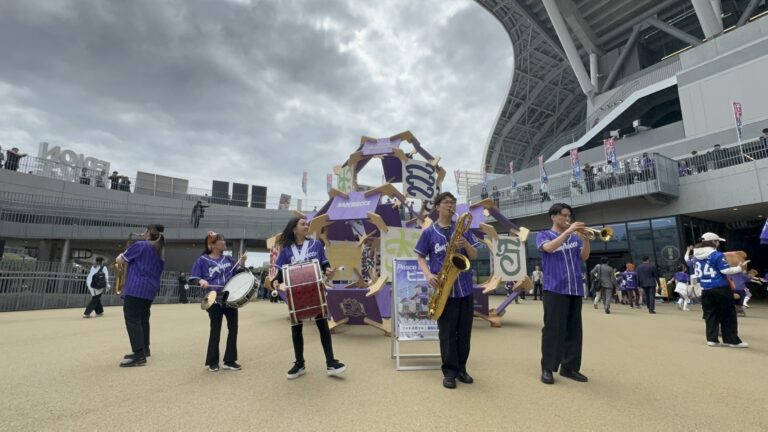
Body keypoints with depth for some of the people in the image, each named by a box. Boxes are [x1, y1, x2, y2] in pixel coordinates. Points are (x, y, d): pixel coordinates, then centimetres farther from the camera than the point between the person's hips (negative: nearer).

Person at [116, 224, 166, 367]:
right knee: (143, 319, 17)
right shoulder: (160, 252, 15)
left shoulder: (140, 245, -8)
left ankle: (139, 356, -11)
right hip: (150, 290, 8)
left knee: (132, 320, -8)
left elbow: (119, 260, -2)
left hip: (135, 288, -8)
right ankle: (143, 350, 24)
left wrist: (121, 255, 19)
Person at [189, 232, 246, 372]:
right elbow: (193, 278, -5)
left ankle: (230, 361, 20)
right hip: (214, 300, -4)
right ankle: (212, 362, 21)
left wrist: (242, 261, -7)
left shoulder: (228, 259, 8)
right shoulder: (202, 260, -4)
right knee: (215, 330, 3)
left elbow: (239, 272, 10)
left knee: (233, 328, 7)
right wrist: (201, 281, -25)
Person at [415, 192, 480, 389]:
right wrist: (428, 274, -12)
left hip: (465, 287, 3)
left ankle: (461, 368, 27)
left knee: (464, 331, 11)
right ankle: (449, 371, 18)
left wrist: (466, 244, -13)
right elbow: (420, 257, 5)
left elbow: (474, 256, 7)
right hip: (444, 289, -3)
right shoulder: (429, 232, 2)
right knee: (447, 333, 4)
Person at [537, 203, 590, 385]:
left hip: (575, 289, 5)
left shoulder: (574, 237, 15)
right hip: (555, 289, -5)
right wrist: (568, 231, -18)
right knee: (553, 329, -4)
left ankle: (570, 367, 19)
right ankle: (547, 368, 4)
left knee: (574, 329, 8)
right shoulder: (544, 235, 4)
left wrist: (586, 239, -9)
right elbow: (549, 248, -18)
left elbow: (584, 257, 6)